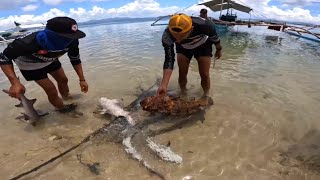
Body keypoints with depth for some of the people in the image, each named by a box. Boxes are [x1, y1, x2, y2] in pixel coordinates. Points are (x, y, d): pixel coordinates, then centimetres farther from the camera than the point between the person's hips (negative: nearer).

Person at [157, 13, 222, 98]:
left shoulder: (203, 25, -39)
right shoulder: (167, 35, -36)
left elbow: (214, 36, -17)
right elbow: (169, 60, -33)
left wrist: (218, 50, 2)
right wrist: (164, 85, -41)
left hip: (203, 46, -1)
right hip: (183, 47, 1)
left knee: (204, 74, -5)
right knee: (182, 73, -4)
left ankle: (206, 96, 20)